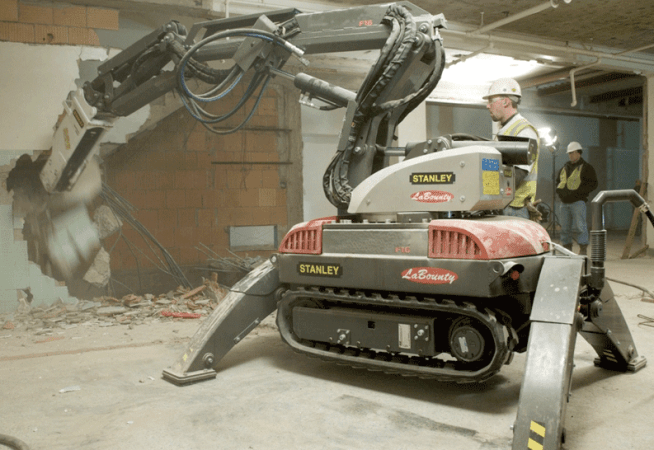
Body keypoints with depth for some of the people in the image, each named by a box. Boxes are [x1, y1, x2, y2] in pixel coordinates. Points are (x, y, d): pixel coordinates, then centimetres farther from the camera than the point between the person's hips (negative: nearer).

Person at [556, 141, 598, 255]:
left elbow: (593, 184, -5)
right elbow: (558, 180, 28)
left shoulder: (586, 167, 0)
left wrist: (578, 192, -15)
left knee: (579, 227, -9)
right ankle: (567, 248, 16)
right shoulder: (565, 167, 18)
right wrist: (560, 190, 7)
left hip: (578, 202, -6)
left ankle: (583, 248, 1)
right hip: (564, 203, 6)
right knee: (565, 228, 8)